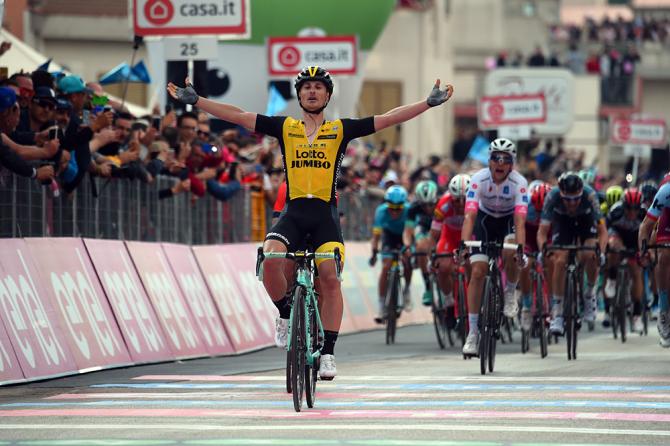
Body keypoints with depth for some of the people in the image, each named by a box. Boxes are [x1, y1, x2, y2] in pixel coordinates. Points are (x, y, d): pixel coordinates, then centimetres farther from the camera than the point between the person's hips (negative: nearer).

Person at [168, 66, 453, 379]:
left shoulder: (340, 130, 10)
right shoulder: (285, 128, 12)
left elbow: (388, 119, 8)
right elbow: (238, 116, 9)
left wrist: (430, 103, 2)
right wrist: (194, 100, 5)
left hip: (325, 215, -1)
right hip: (293, 212, 1)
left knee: (330, 277, -16)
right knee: (270, 260, -25)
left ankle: (328, 353, -9)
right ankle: (286, 315, 3)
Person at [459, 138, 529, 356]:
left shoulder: (519, 183, -29)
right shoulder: (479, 179, -28)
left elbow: (520, 221, -37)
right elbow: (469, 216, -36)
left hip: (509, 220, -1)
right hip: (485, 219, 1)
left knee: (511, 253, -33)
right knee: (477, 272, -11)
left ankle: (510, 293, -1)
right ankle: (473, 332, -5)